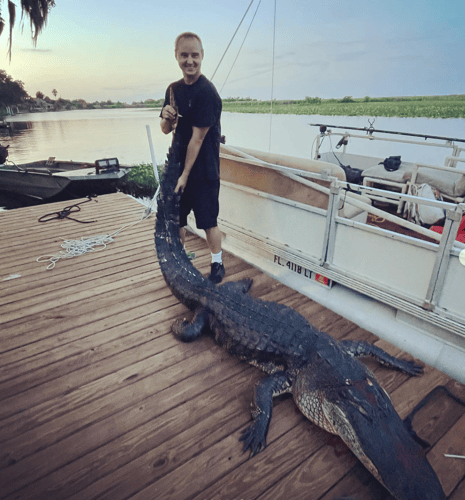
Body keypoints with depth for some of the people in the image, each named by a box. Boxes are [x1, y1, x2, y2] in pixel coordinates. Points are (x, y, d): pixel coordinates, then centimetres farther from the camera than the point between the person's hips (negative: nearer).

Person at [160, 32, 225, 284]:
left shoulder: (206, 92, -14)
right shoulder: (173, 89, 8)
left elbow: (197, 138, -17)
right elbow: (165, 129, 13)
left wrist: (185, 174, -15)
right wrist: (166, 117, -11)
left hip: (202, 170, -7)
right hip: (177, 164, 7)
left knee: (208, 221, 2)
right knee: (175, 218, 13)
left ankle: (217, 264, 21)